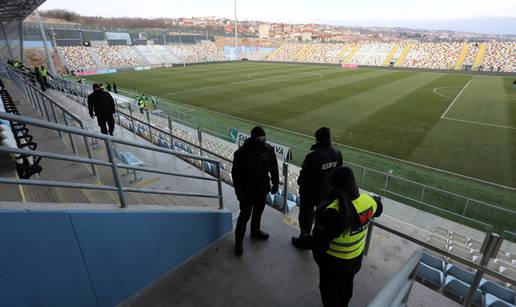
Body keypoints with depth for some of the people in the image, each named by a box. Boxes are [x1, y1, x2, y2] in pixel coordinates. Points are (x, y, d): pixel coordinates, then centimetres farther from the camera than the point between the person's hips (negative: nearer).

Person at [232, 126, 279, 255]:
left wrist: (275, 183, 7)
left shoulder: (269, 149, -11)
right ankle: (238, 240, 29)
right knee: (245, 215, 9)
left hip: (263, 189, 5)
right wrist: (239, 192, -17)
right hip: (247, 191, -4)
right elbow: (236, 174, -17)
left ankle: (255, 231, 50)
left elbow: (274, 168, 3)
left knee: (258, 212, 24)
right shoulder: (241, 153, -24)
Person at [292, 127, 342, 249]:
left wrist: (300, 182, 0)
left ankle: (304, 240, 32)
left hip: (310, 192, -6)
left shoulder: (313, 156, -31)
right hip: (327, 192, 6)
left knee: (306, 216, 15)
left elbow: (305, 174, -22)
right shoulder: (337, 153, -10)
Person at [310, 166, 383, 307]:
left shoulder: (332, 211, -38)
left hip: (333, 260, -6)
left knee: (329, 288, 22)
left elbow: (320, 240, -30)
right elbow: (378, 209, 7)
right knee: (347, 284, 32)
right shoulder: (368, 201, -19)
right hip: (356, 257, 6)